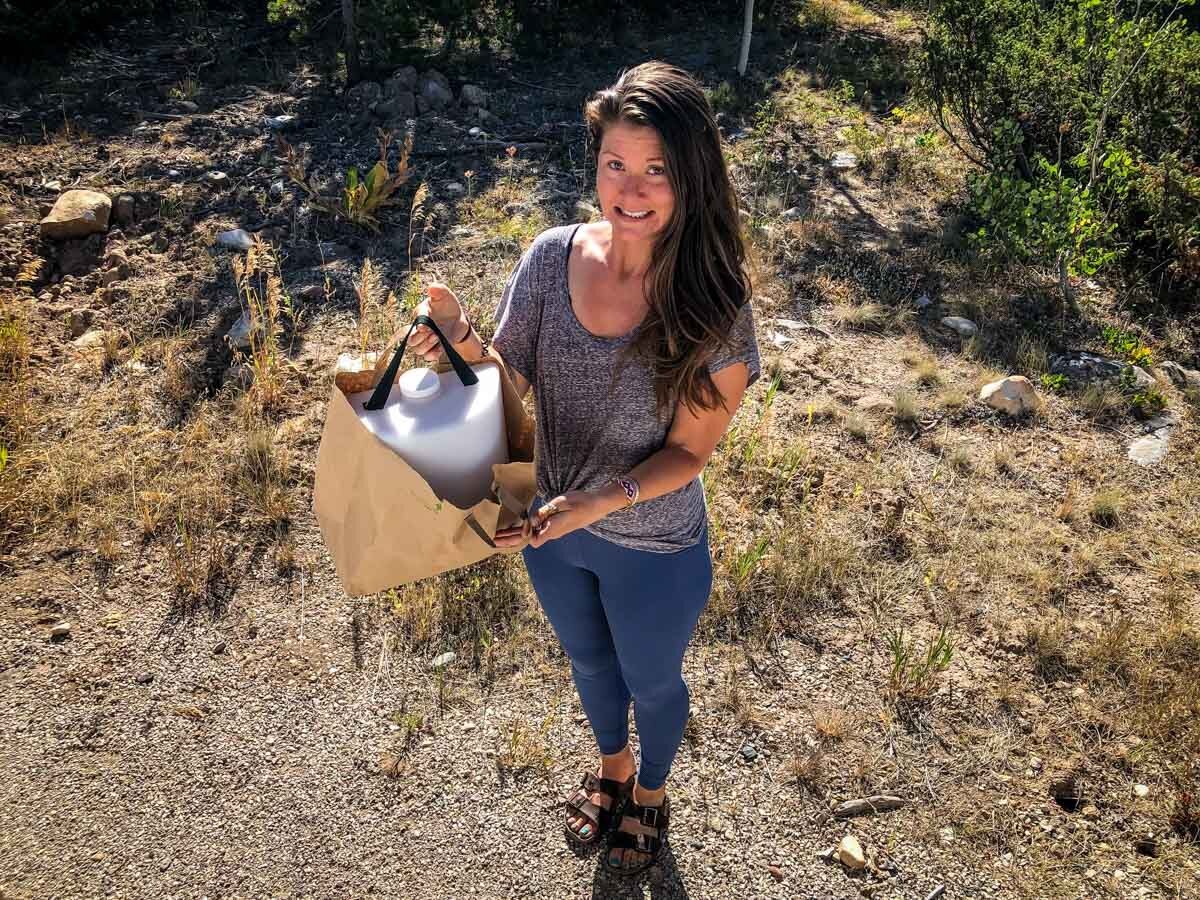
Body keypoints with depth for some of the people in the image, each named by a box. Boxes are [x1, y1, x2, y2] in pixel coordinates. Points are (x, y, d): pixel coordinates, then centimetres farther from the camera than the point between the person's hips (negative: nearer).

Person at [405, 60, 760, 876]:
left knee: (651, 681, 25)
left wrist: (600, 501, -33)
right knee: (589, 660, 30)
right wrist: (460, 340, -29)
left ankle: (651, 792, 59)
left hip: (654, 550, -3)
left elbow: (689, 450, -18)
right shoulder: (553, 258, -17)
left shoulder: (712, 302, -26)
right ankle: (612, 767, 64)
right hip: (555, 530, 4)